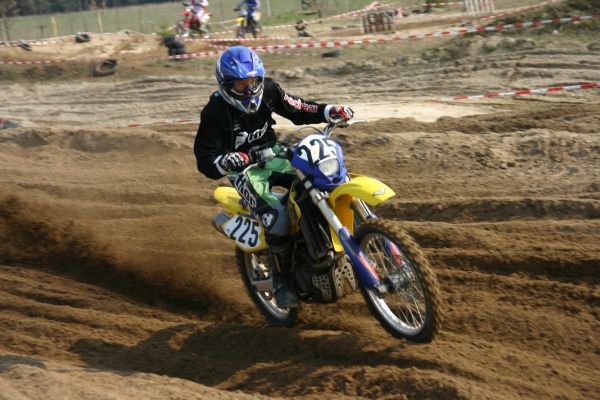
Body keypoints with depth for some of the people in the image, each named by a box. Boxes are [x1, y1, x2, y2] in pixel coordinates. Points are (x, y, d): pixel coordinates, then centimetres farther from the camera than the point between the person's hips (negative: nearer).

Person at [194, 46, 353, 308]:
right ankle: (281, 282, -12)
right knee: (277, 217, -29)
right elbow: (205, 159, -20)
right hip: (244, 168, -6)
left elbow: (297, 109, 7)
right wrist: (225, 161, -42)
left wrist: (330, 112, -9)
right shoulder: (215, 112, -18)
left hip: (273, 156, 6)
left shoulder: (267, 90, -6)